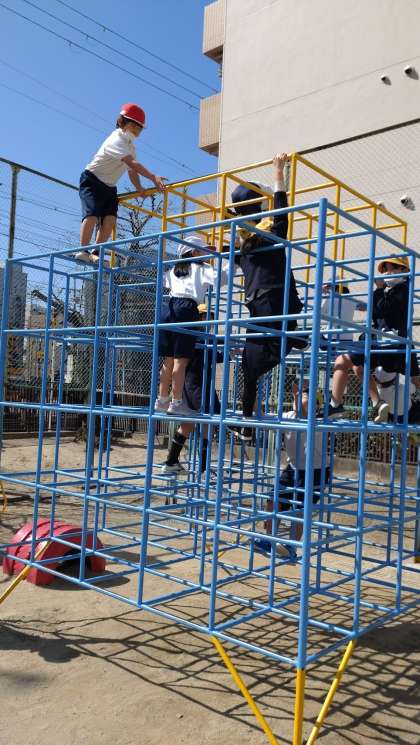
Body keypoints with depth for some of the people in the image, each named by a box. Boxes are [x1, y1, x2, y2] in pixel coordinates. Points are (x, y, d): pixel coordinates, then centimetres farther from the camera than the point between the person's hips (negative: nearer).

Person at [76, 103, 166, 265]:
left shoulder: (130, 146, 11)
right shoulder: (116, 140, -20)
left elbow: (131, 170, 10)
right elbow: (132, 164, -33)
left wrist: (139, 188, -7)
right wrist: (153, 177, -40)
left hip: (109, 187, 8)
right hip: (92, 181, -7)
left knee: (110, 218, -12)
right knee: (92, 213, -24)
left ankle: (95, 253, -11)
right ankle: (83, 251, -24)